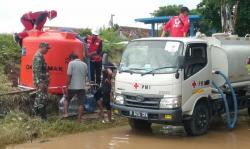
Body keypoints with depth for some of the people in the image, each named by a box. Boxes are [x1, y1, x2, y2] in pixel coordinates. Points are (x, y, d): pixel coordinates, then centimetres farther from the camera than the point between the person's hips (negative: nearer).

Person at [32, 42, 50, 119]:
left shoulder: (40, 56, 17)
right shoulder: (39, 56, -16)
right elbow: (37, 70, -23)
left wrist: (44, 81, 26)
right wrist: (41, 82, -26)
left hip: (41, 81, 11)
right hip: (40, 81, -11)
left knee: (39, 96, 15)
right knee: (43, 97, -9)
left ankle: (36, 112, 23)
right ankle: (42, 115, -5)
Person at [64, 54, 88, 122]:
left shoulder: (71, 63, -6)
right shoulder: (84, 64, 9)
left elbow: (69, 75, -10)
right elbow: (86, 75, 12)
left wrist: (67, 86, -5)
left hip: (72, 87, -3)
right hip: (82, 87, 3)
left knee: (67, 99, 19)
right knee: (81, 104, 5)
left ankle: (66, 113, 1)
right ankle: (79, 119, 6)